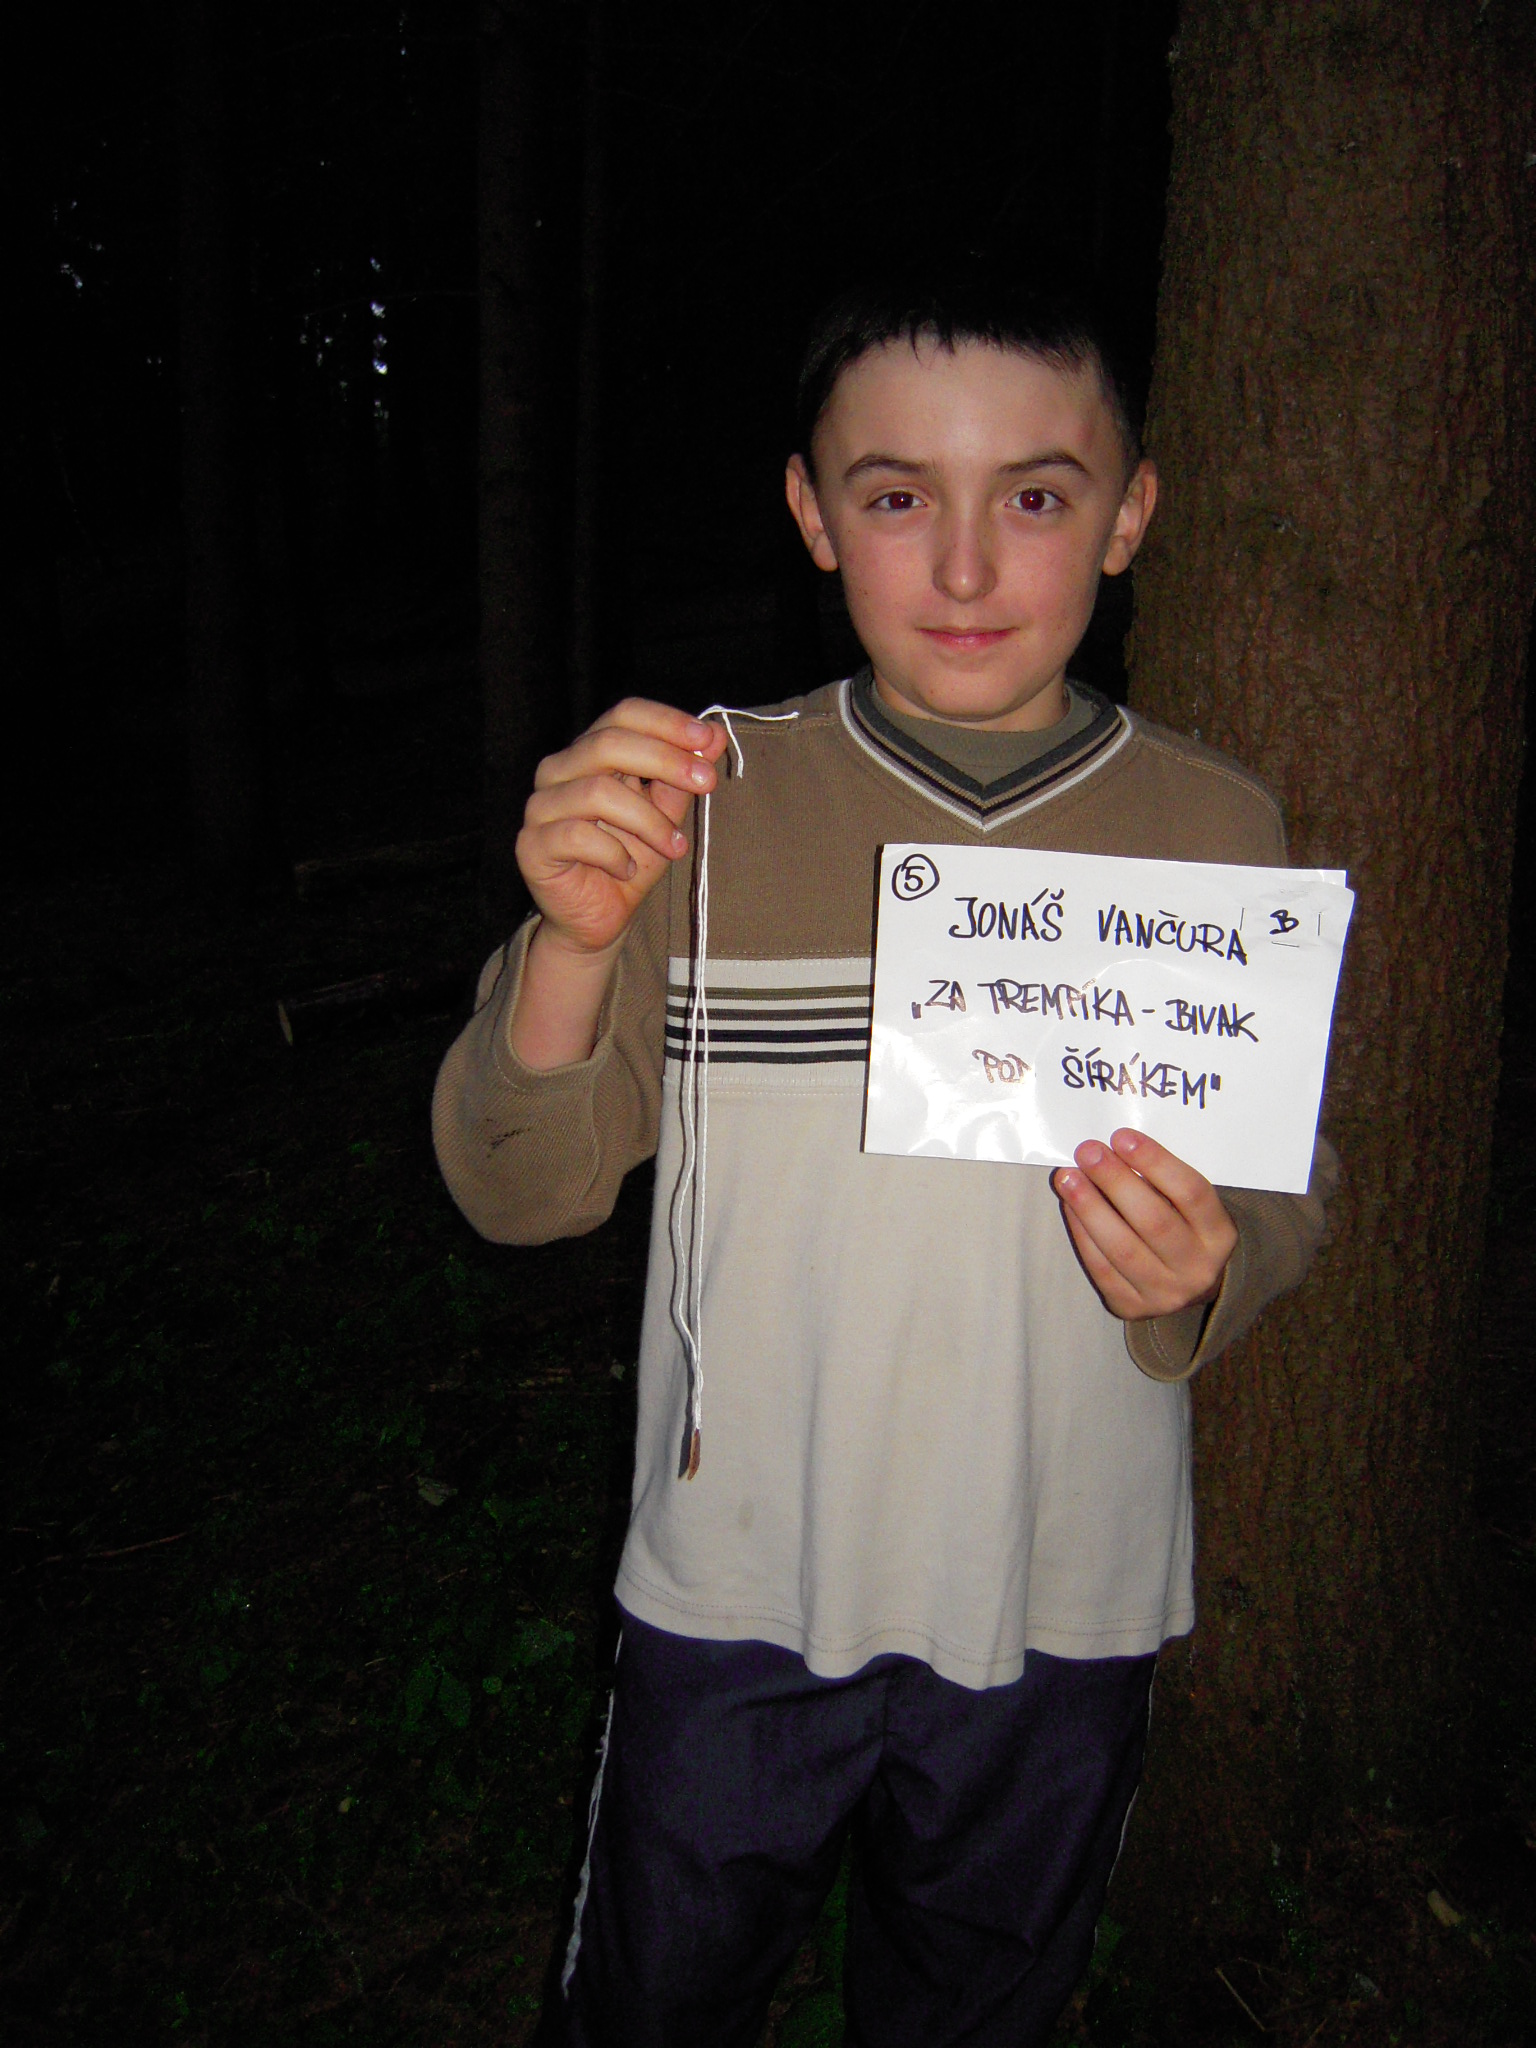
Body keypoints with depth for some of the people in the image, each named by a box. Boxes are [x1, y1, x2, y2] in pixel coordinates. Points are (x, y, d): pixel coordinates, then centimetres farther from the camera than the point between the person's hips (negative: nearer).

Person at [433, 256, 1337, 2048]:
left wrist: (1192, 1278, -21)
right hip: (737, 1587, 0)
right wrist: (576, 941, -29)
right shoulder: (703, 801, -10)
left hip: (1061, 1606, 1)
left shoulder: (1217, 832, -7)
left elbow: (1278, 1200, 1)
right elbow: (521, 1192, -11)